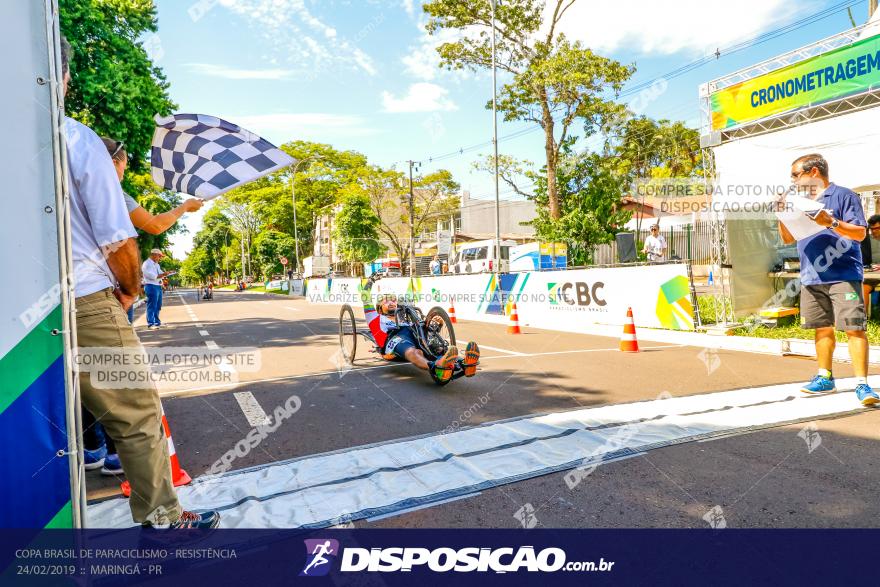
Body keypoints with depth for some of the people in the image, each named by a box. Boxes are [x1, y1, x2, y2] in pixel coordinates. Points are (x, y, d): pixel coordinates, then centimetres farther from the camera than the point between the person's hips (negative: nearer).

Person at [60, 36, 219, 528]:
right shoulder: (79, 140, -10)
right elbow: (118, 242, -10)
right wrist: (130, 291, 9)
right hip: (84, 304, -6)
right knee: (137, 418, 8)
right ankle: (164, 519, 19)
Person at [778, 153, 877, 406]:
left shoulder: (843, 195, -2)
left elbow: (860, 233, -8)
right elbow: (787, 238, 19)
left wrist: (831, 222, -22)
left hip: (843, 276, -6)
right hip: (811, 278, 6)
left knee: (854, 328, -8)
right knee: (822, 328, 12)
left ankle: (862, 384, -5)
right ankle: (825, 378, 21)